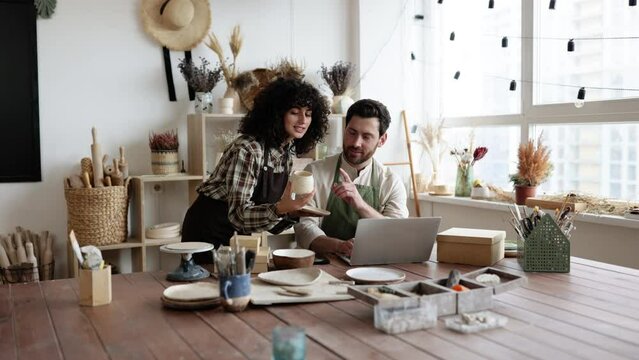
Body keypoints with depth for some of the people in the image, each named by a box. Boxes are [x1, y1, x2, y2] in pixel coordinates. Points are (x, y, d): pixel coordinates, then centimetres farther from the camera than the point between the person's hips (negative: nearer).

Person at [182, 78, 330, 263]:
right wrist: (280, 208, -41)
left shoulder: (289, 150, -1)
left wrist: (293, 211, -17)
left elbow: (270, 211, 3)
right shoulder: (248, 149, -24)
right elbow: (237, 214, -26)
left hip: (238, 233, 7)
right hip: (208, 232, -7)